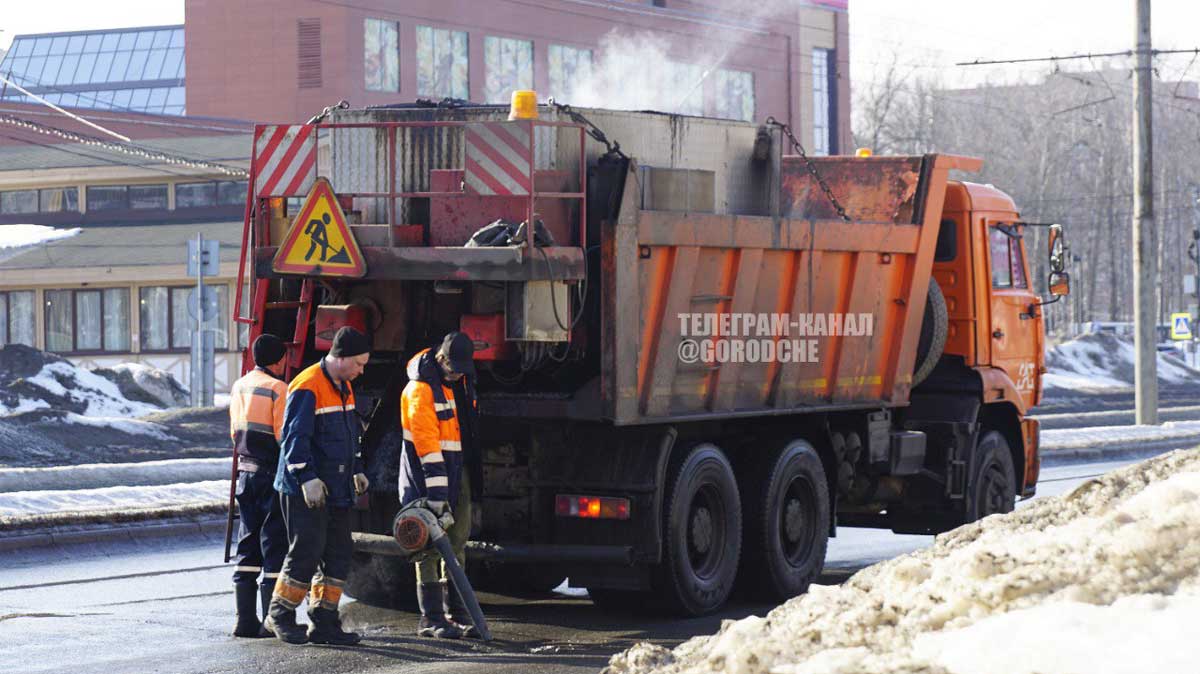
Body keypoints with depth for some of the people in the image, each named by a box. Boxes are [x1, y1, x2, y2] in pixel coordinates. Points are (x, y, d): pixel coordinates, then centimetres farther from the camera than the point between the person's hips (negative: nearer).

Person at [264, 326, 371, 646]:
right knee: (307, 551, -8)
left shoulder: (343, 387, 15)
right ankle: (280, 614, 7)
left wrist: (356, 470, 25)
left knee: (338, 553, 7)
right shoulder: (307, 388, -15)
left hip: (335, 488, 9)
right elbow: (295, 437, -21)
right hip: (305, 490, -9)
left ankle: (323, 622, 12)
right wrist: (308, 477, -26)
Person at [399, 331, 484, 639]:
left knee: (457, 542, 9)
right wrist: (437, 493, -26)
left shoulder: (461, 381, 10)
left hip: (457, 472, 8)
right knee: (430, 547, -6)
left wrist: (472, 475, 24)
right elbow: (426, 443, -22)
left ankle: (457, 614, 14)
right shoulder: (420, 388, -17)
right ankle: (431, 618, -3)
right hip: (427, 475, -8)